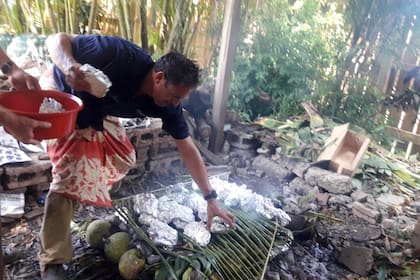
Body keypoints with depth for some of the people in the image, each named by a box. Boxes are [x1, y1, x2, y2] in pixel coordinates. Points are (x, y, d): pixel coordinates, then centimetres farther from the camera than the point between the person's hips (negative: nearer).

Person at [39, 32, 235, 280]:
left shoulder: (167, 106, -21)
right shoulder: (121, 56, -37)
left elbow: (188, 149, -17)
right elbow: (57, 39, -27)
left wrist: (211, 198, -18)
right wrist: (69, 66, -51)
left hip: (99, 113, 6)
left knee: (125, 161, 6)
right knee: (69, 176, -15)